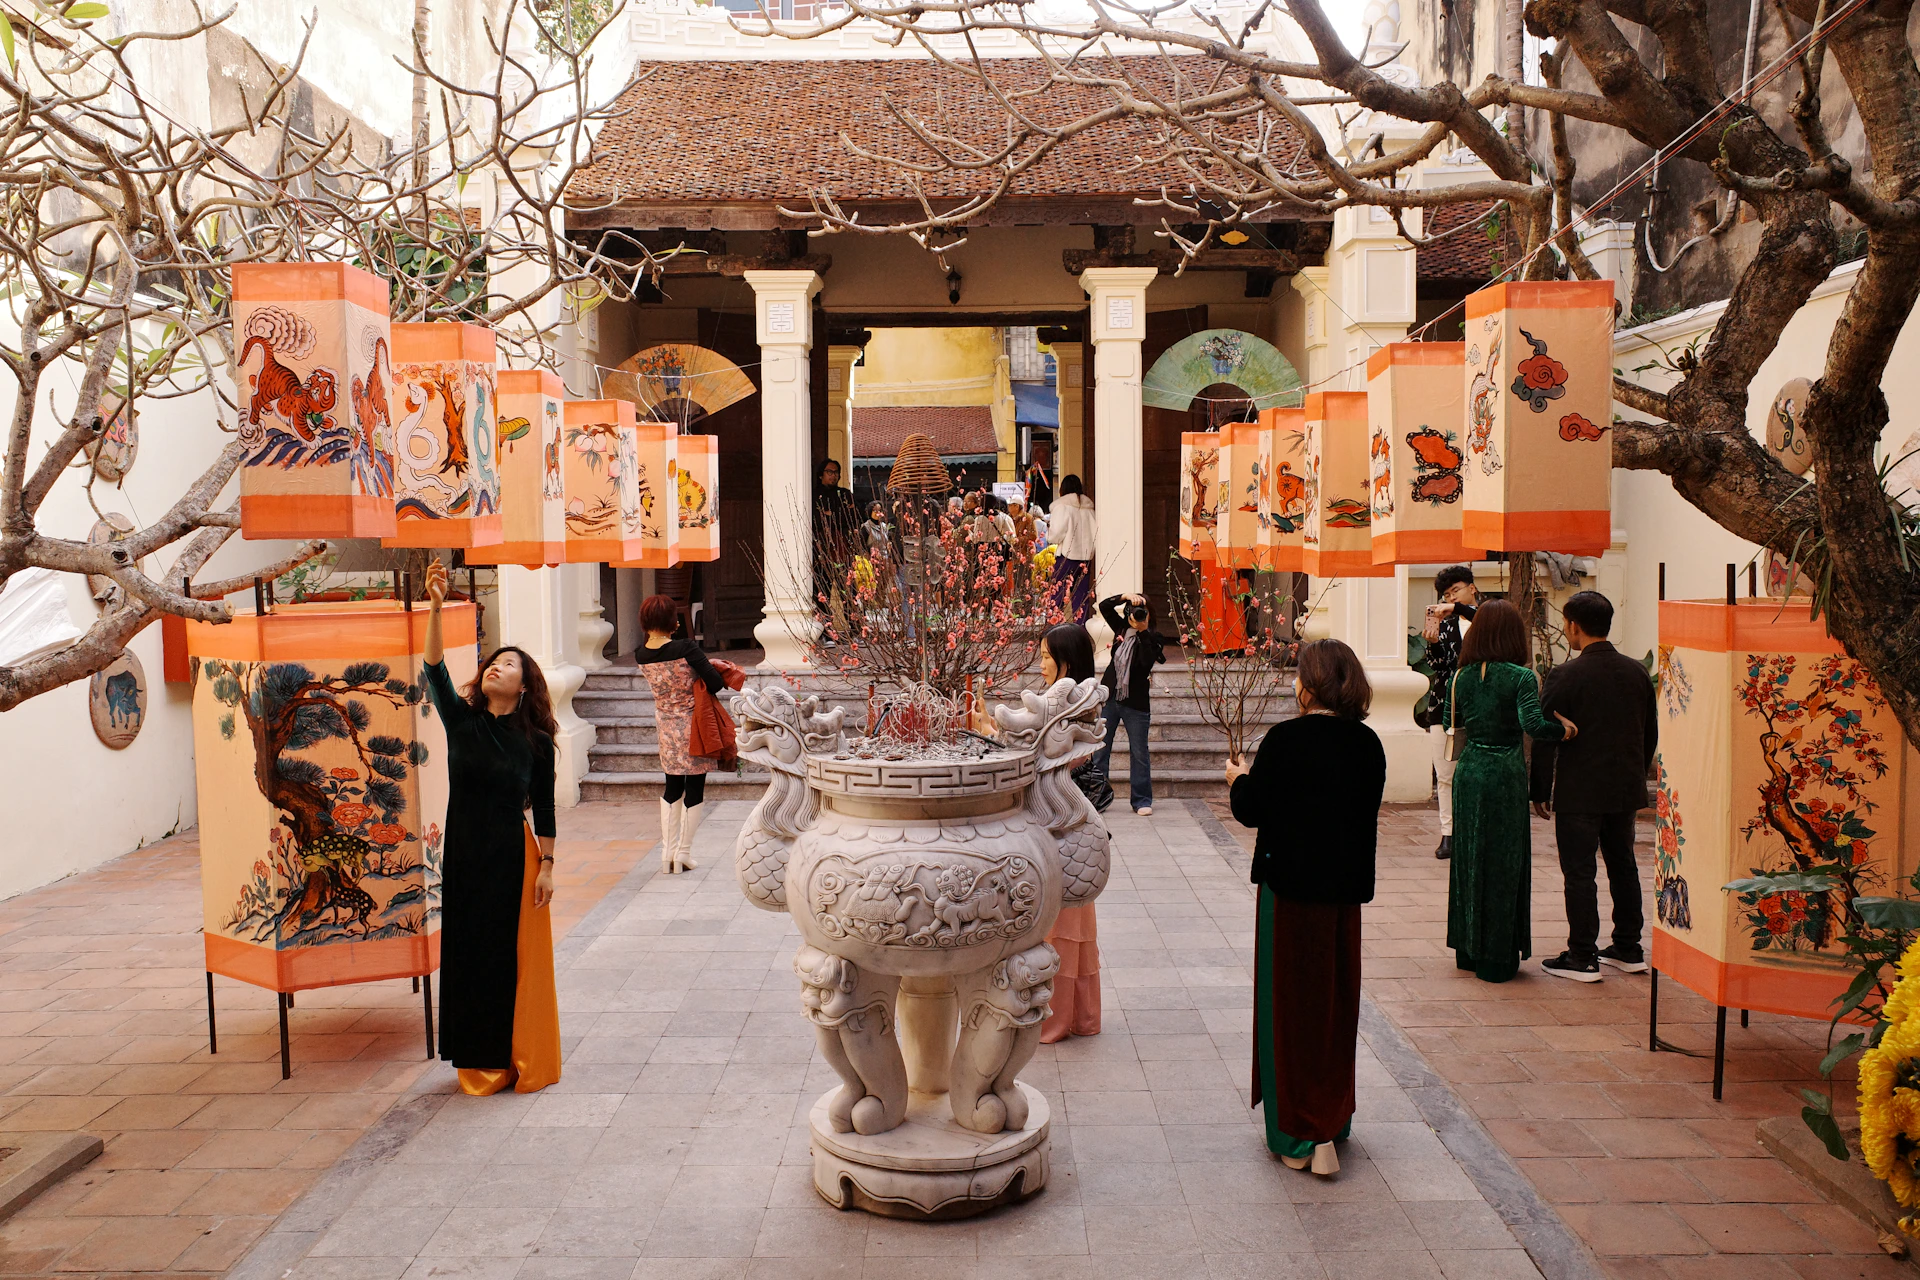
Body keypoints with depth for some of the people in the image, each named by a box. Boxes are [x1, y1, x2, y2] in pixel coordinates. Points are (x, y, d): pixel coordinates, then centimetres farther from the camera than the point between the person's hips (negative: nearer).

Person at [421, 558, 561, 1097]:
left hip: (513, 859, -2)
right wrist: (436, 606, -24)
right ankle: (482, 1063, 20)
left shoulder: (537, 742, -3)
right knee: (470, 955, 8)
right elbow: (435, 670, -13)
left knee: (519, 959, 4)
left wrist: (546, 866, -5)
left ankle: (528, 1061, 18)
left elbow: (544, 809, 0)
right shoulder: (462, 721, 0)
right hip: (464, 855, 2)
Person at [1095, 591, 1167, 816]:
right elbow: (1104, 606, 2)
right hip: (1109, 697, 4)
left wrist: (1142, 631, -27)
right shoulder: (1122, 628, 6)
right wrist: (1125, 597, -12)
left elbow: (1147, 661, -22)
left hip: (1136, 703, -3)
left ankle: (1142, 800, 12)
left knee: (1139, 753, 4)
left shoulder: (1154, 639, -5)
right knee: (1099, 750, 5)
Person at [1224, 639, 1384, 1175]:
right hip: (1345, 889, 5)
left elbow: (1251, 810, -10)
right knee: (1336, 1003, 16)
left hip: (1291, 886, -5)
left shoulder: (1286, 739, -16)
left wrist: (1239, 778, 8)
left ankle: (1297, 1135, 12)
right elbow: (1366, 816, 7)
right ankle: (1332, 1123, 24)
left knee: (1290, 1005, 6)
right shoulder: (1368, 743, 0)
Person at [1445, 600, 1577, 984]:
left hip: (1469, 771, 5)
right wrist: (1562, 728, -7)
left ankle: (1468, 949, 24)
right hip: (1506, 775, -5)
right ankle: (1497, 956, 10)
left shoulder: (1462, 676, 1)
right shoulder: (1521, 677, -12)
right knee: (1503, 862, 4)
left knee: (1468, 857, 15)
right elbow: (1533, 725, -24)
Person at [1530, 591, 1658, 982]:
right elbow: (1651, 734, 12)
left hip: (1579, 792, -6)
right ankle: (1628, 949, 26)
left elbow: (1545, 738, -13)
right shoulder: (1637, 672, 4)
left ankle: (1582, 957, 3)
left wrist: (1541, 792, -3)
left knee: (1579, 871, 0)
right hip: (1626, 789, 6)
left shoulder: (1565, 675, -14)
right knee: (1623, 865, 17)